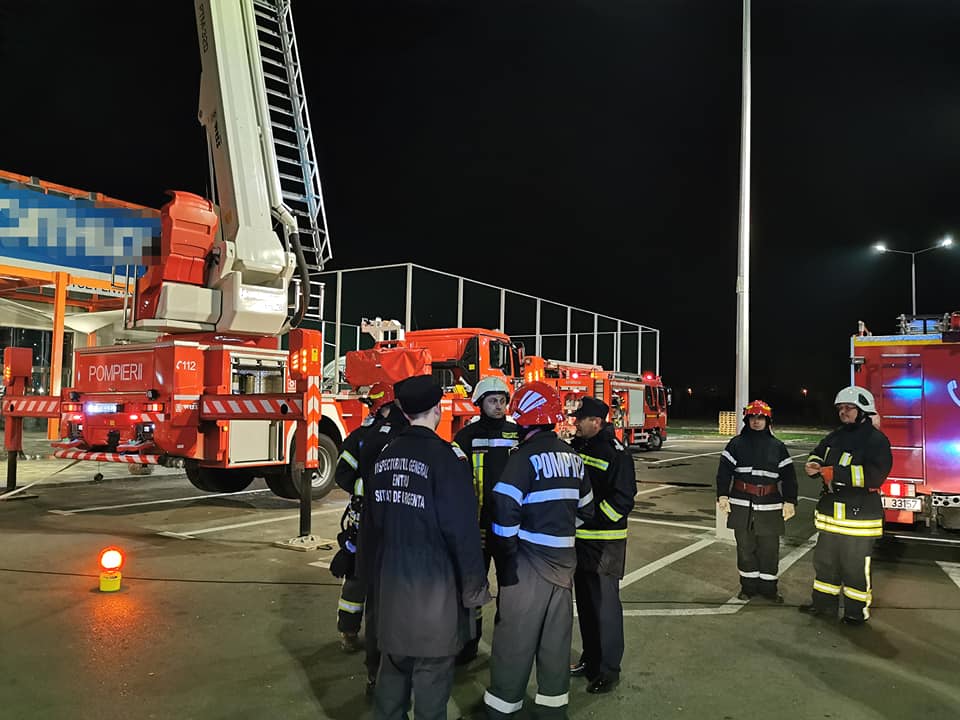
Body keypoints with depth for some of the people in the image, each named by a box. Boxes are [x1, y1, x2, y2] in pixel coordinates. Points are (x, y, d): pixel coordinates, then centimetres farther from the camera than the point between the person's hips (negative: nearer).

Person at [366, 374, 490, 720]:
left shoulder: (385, 456, 5)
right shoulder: (446, 456, -16)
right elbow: (462, 529, -17)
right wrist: (474, 586, -9)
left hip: (391, 579, 7)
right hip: (434, 582, -7)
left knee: (394, 662, 20)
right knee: (432, 667, 7)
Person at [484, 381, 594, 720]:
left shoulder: (526, 456, -15)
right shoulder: (573, 456, 7)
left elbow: (505, 510, -21)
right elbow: (584, 508, 14)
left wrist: (506, 557, -11)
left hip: (530, 558, -6)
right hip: (564, 557, 7)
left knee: (515, 636, 5)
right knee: (556, 635, 16)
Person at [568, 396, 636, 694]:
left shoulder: (615, 453, -15)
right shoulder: (577, 446, 8)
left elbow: (623, 497, -18)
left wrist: (593, 521, -20)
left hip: (604, 541, -8)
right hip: (579, 539, 8)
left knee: (604, 603, -1)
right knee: (585, 601, 17)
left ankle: (609, 669, 11)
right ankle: (590, 658, 31)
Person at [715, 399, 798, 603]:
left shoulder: (777, 447, 6)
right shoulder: (736, 444, 3)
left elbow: (788, 477, 5)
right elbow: (724, 471, 1)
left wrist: (790, 502, -1)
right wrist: (722, 495, -6)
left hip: (769, 507, 0)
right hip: (741, 506, 0)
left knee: (769, 548, 6)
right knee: (745, 547, 8)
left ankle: (768, 588, 20)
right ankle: (748, 586, 21)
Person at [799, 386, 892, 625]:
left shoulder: (876, 440, -13)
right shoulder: (836, 436, 10)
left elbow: (875, 473, -25)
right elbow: (820, 453, 24)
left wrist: (837, 474, -24)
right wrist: (814, 465, 0)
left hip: (859, 516, -7)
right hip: (831, 514, 8)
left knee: (856, 566, 5)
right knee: (825, 560, 17)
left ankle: (857, 611, 21)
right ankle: (824, 604, 30)